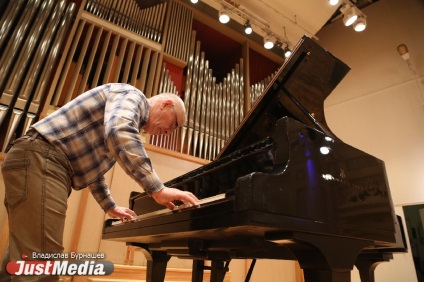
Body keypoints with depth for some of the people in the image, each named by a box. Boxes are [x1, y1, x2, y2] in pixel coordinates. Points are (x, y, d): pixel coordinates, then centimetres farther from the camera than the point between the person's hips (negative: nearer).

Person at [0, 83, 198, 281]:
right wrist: (158, 190, -28)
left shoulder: (129, 115, 25)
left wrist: (110, 207, 35)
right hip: (40, 161, -11)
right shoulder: (131, 95, -3)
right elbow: (118, 133, -28)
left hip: (50, 166, 11)